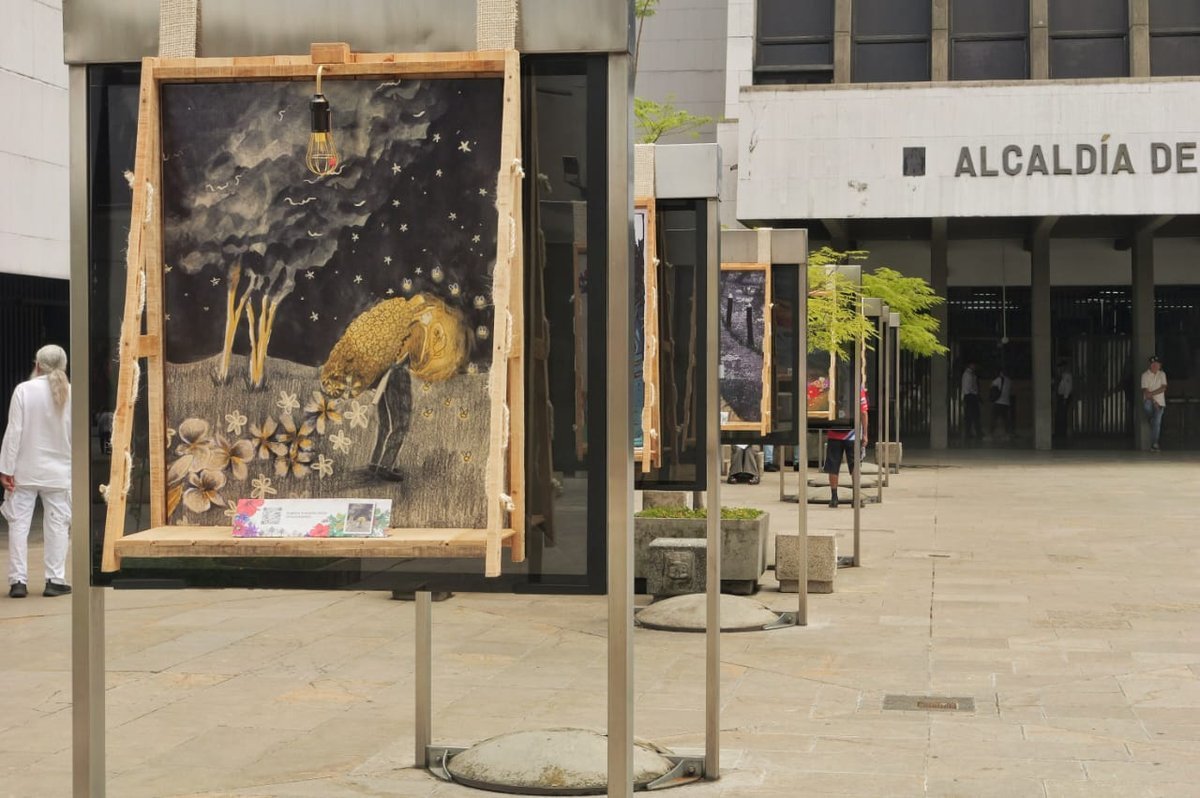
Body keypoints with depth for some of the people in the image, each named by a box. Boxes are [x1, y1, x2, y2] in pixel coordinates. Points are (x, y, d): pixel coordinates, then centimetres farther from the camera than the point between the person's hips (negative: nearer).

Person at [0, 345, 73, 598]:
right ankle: (55, 580, 6)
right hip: (58, 471, 2)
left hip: (25, 470, -2)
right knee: (57, 525, 7)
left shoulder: (24, 390, -10)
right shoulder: (72, 393, -3)